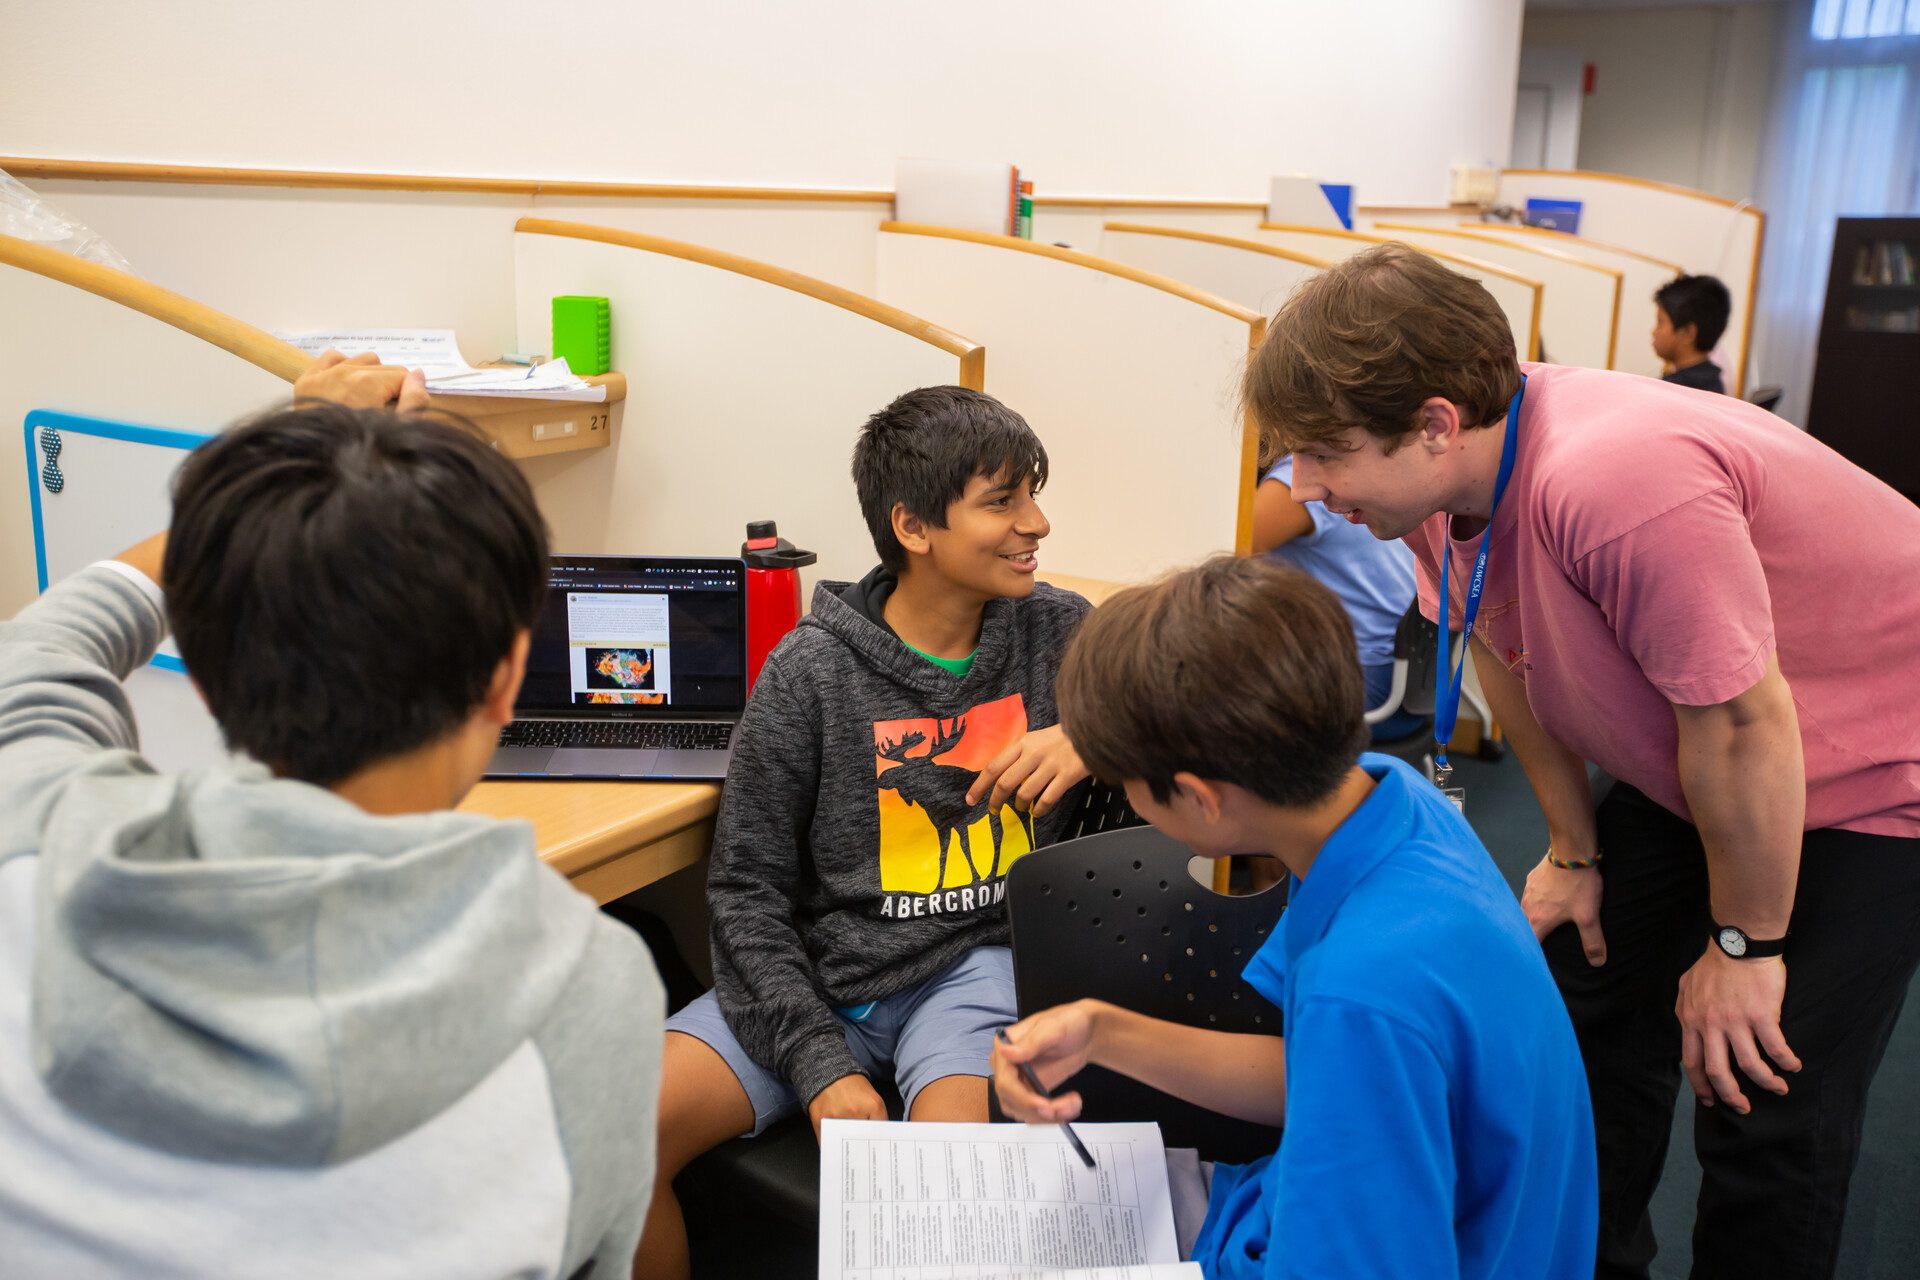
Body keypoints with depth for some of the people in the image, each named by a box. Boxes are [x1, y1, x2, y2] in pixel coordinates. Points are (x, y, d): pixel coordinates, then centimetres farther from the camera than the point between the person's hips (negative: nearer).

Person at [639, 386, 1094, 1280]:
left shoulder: (1057, 630, 2)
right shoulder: (809, 671, -5)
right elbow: (747, 892, -3)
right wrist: (821, 1064, -14)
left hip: (976, 964, 0)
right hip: (822, 971, 0)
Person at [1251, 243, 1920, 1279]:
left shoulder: (1611, 478, -40)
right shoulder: (1433, 480, -13)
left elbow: (1743, 721, -31)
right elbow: (1511, 662, 2)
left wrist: (1743, 943, -18)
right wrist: (1575, 851, 7)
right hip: (1687, 774, 8)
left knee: (1767, 1111, -10)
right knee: (1593, 1004, 12)